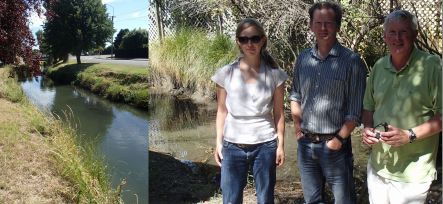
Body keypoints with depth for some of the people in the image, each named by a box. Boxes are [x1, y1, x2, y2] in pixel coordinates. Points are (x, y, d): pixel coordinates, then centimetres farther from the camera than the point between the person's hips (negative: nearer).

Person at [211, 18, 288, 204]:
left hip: (265, 146, 0)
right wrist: (218, 143, 1)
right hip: (232, 146, 0)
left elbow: (278, 113, 3)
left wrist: (280, 144, 2)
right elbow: (222, 111, 3)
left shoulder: (274, 74, -2)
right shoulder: (226, 73, -2)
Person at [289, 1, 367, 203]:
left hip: (335, 145, -4)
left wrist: (339, 139, -13)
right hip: (305, 143, 5)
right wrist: (297, 124, 6)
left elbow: (355, 109, -11)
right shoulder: (303, 58, 5)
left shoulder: (352, 61, -10)